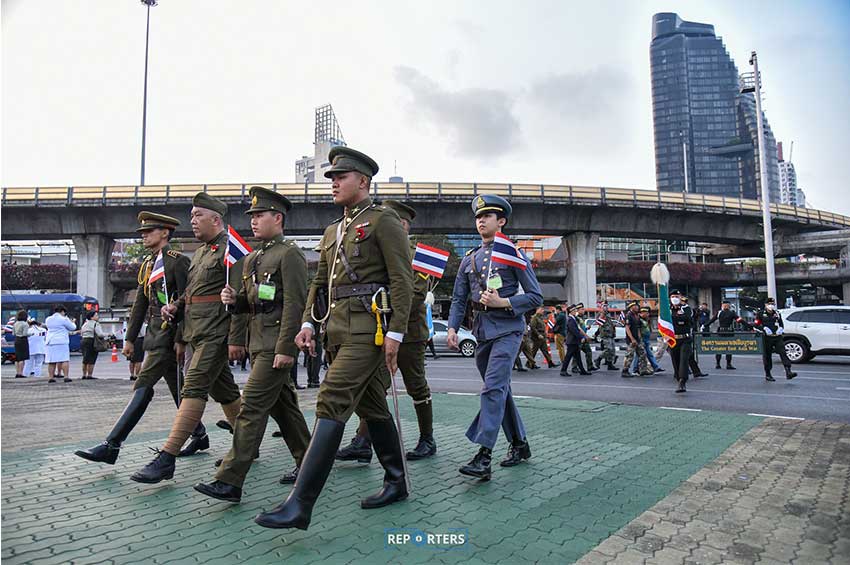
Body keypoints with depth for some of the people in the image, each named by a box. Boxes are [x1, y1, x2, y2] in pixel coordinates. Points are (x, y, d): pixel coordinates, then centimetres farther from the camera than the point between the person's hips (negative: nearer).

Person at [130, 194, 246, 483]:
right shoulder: (200, 252, 19)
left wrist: (236, 339, -21)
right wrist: (174, 306, 6)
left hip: (217, 332, -9)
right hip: (198, 332, 10)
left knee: (193, 388, -12)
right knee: (223, 389, 14)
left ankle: (167, 459, -9)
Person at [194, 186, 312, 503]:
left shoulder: (290, 254, -9)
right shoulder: (252, 258, 18)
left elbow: (295, 305, -16)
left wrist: (286, 348, -21)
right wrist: (233, 299, 0)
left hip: (277, 345, -9)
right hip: (258, 343, 9)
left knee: (252, 407, -10)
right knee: (283, 405, 15)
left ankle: (229, 481, -6)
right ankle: (306, 462, 28)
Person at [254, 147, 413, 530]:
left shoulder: (384, 220, -4)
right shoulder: (332, 231, 20)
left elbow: (402, 279, -11)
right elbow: (319, 281, 20)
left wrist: (395, 332, -17)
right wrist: (309, 323, 7)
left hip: (368, 328, -8)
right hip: (337, 329, 9)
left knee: (332, 403, -15)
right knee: (372, 407, 14)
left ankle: (300, 503, -12)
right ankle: (396, 483, 28)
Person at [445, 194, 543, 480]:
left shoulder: (513, 254, -2)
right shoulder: (469, 259, 13)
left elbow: (536, 297, -2)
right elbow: (458, 298, 13)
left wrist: (503, 302, -15)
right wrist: (452, 328, -1)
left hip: (507, 328, -6)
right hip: (481, 330, 6)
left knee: (493, 387, -17)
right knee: (500, 389, 12)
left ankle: (483, 457, -18)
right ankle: (519, 444, 27)